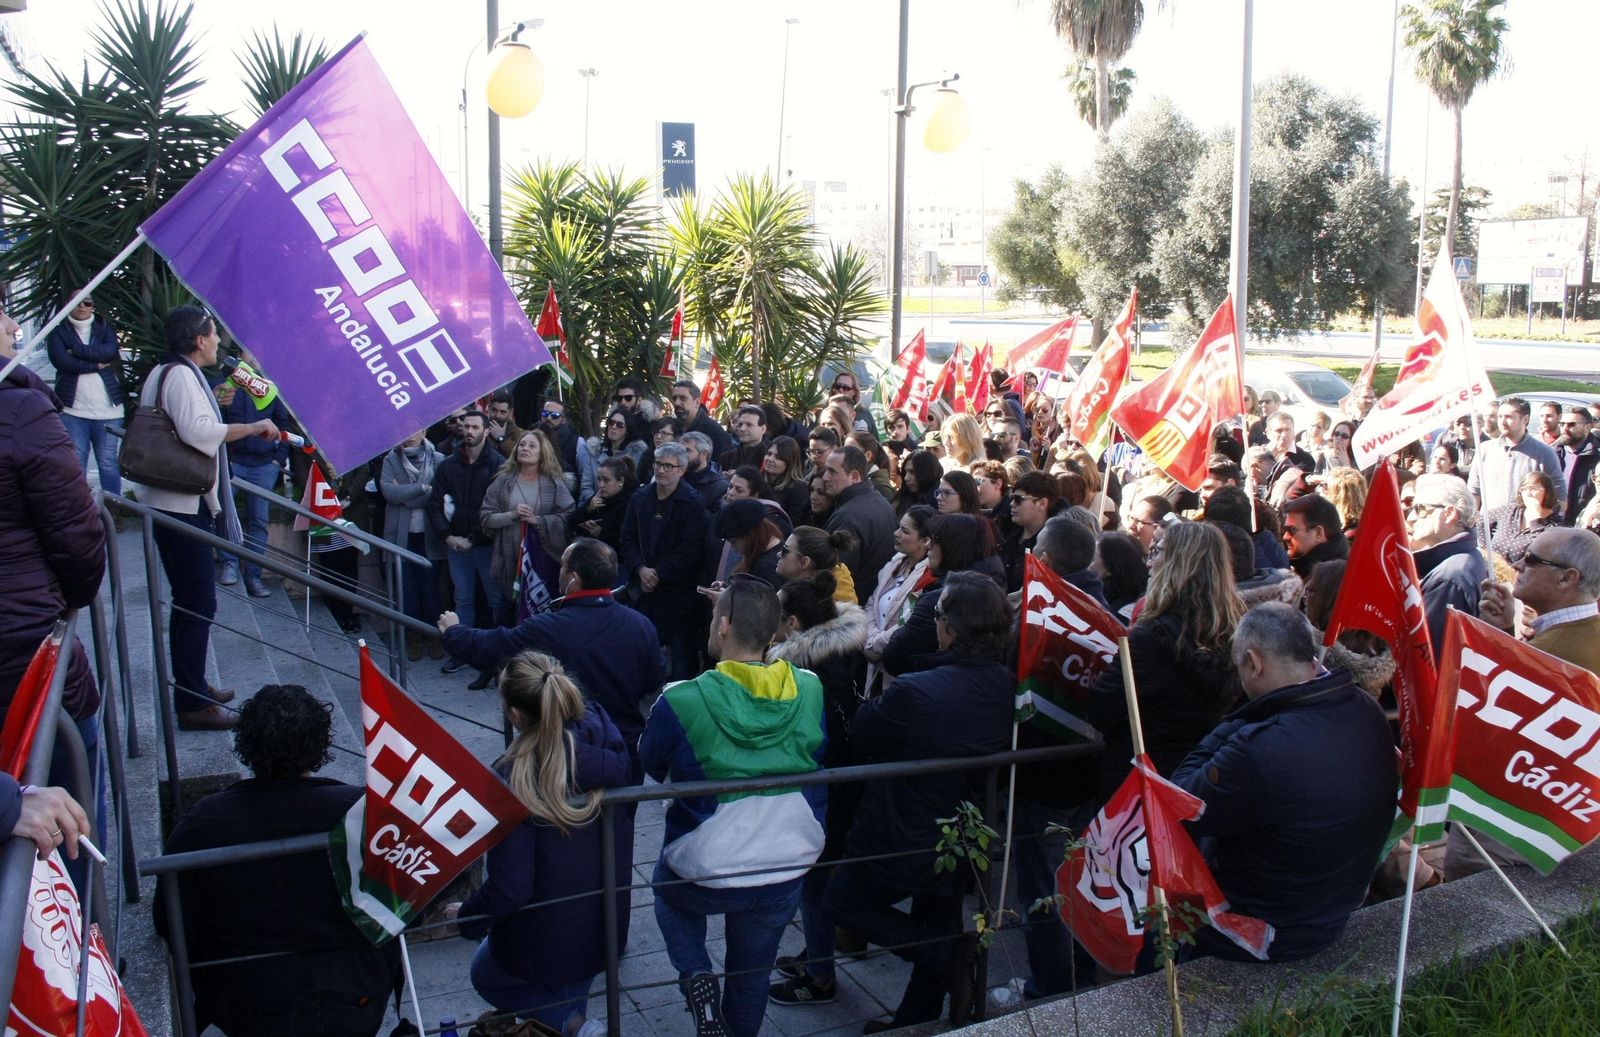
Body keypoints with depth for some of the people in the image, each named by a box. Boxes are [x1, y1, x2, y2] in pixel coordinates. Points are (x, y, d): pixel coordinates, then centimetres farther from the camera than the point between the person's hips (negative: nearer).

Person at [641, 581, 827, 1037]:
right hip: (787, 875, 3)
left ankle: (697, 978, 12)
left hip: (703, 877, -3)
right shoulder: (812, 691, -11)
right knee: (751, 978, 25)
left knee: (668, 886, 31)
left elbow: (652, 766, 0)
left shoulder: (681, 702, -21)